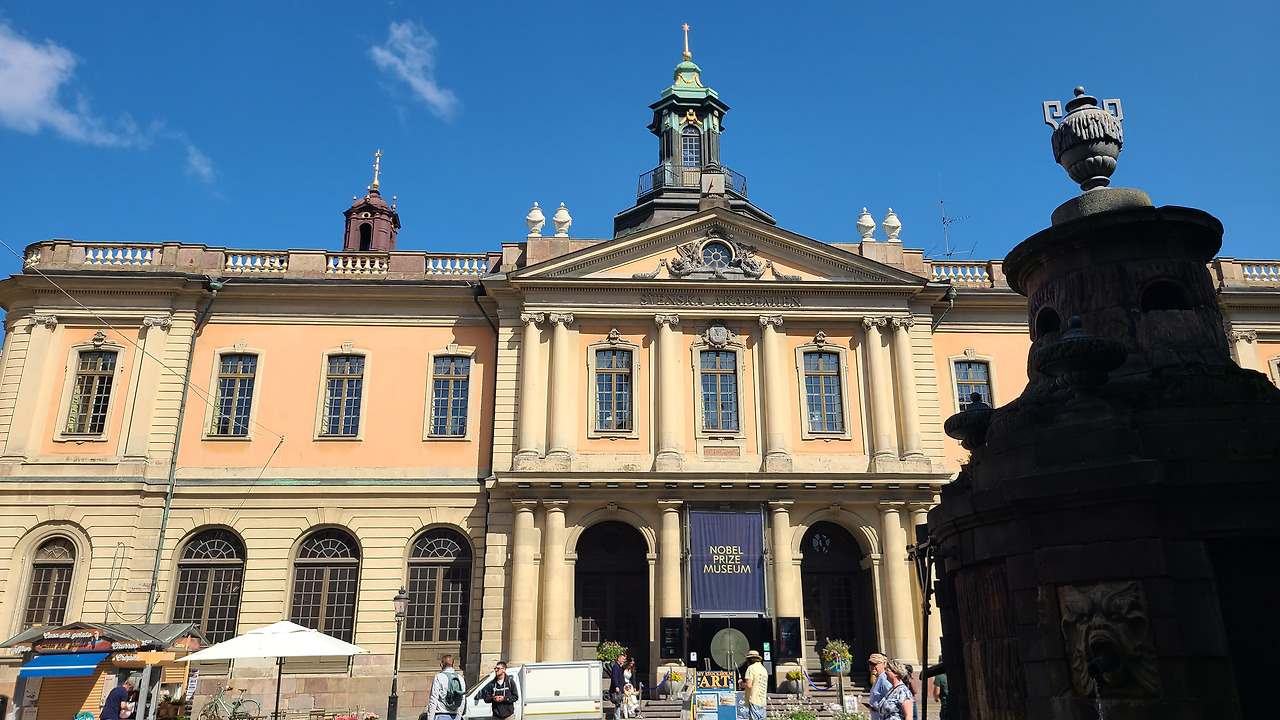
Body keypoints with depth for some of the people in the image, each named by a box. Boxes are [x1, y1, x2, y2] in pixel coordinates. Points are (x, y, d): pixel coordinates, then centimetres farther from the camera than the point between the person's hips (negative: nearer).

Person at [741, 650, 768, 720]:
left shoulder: (751, 668, -6)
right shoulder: (764, 669, 18)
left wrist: (742, 684, 3)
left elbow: (749, 685, -15)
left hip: (754, 701, -8)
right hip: (762, 701, 8)